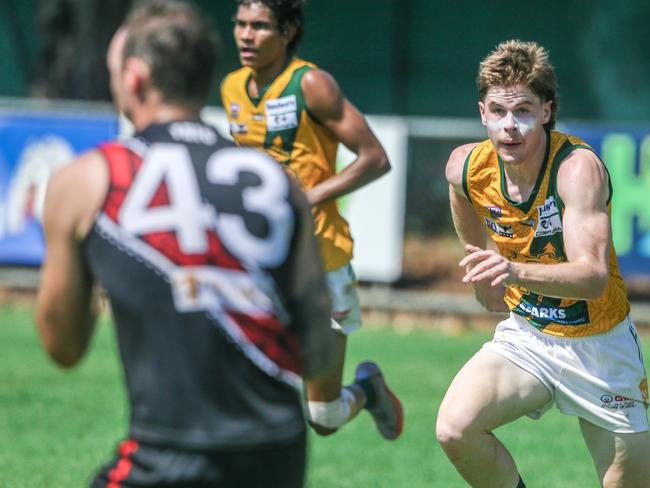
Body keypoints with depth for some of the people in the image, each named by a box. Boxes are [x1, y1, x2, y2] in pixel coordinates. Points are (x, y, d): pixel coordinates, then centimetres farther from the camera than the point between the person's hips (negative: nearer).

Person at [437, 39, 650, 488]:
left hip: (599, 346, -3)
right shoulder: (466, 167, -10)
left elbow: (594, 276, -38)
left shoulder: (578, 167, -25)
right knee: (455, 429, -22)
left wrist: (516, 272, -54)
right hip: (525, 337, 3)